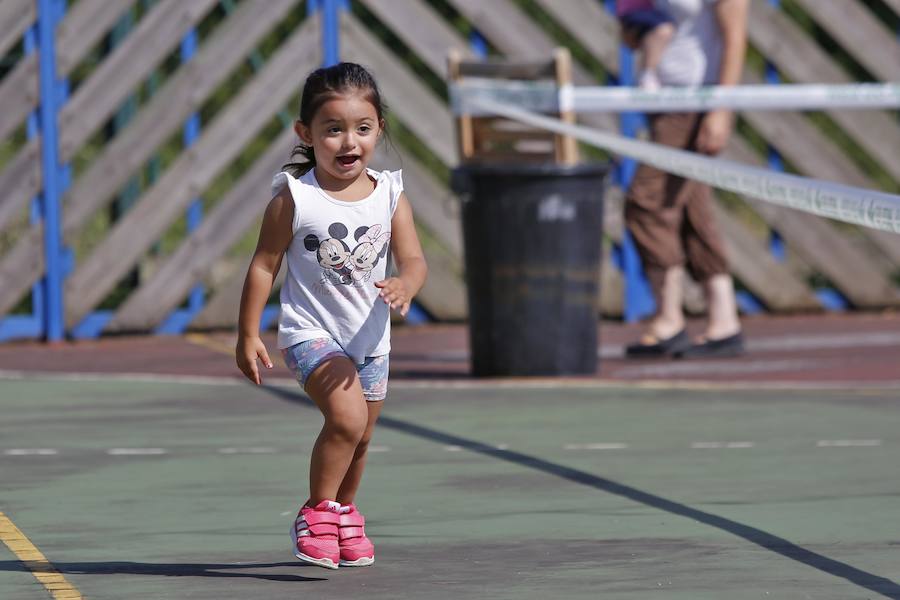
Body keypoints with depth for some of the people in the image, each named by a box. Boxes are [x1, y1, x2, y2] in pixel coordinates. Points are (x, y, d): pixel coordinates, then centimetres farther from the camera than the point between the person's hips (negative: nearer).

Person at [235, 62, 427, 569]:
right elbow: (264, 265, -6)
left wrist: (404, 286, -33)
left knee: (360, 440, 17)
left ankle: (344, 513, 43)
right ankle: (317, 512, -8)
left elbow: (414, 259, -9)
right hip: (311, 331, -5)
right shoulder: (294, 197, -11)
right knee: (347, 415, -26)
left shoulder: (390, 196, -2)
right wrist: (248, 334, -7)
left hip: (370, 337, 5)